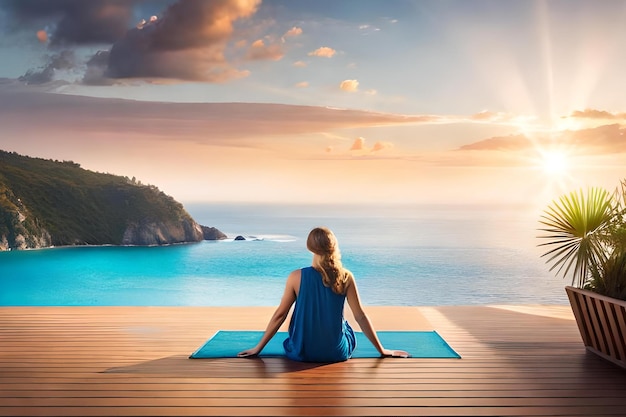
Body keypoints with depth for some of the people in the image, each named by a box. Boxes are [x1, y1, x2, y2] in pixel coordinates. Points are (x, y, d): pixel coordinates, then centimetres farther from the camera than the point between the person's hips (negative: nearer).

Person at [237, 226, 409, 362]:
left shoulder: (297, 277, -14)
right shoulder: (346, 277, -12)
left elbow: (280, 315, -7)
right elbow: (361, 316, -7)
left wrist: (258, 348, 6)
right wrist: (382, 350, 5)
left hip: (302, 353, 0)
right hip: (337, 353, 0)